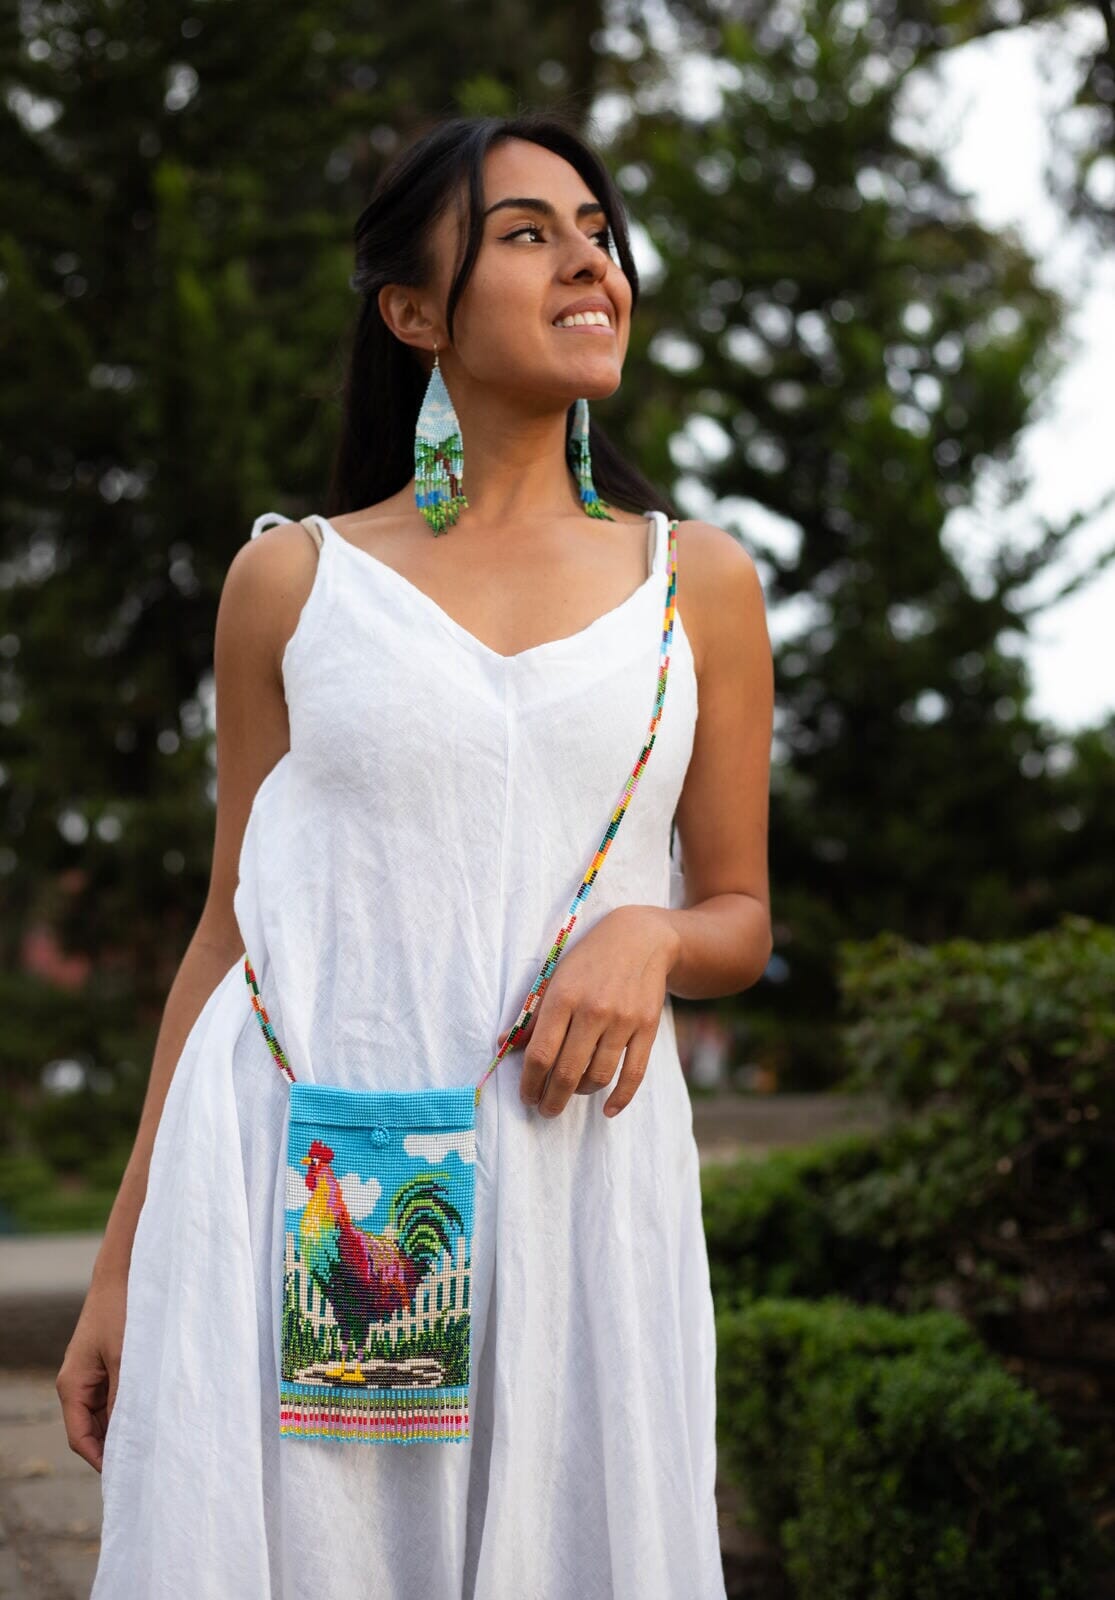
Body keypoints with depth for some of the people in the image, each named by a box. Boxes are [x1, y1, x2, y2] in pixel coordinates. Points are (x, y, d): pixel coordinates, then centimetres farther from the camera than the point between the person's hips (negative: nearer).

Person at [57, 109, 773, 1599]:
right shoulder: (292, 577, 6)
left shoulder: (699, 582, 8)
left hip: (572, 1178, 1)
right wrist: (124, 1260, 8)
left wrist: (647, 933, -11)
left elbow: (742, 919, 14)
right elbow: (229, 930, 9)